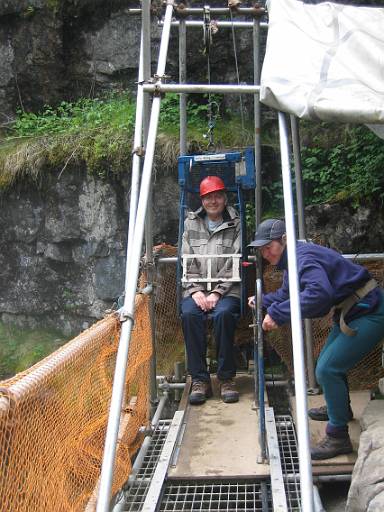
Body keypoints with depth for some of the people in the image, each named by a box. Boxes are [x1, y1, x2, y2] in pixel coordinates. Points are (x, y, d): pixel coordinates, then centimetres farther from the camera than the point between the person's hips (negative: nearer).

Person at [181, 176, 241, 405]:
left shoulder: (236, 225, 7)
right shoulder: (191, 223, 15)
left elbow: (234, 264, -2)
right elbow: (187, 262, 8)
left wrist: (217, 293, -13)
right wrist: (196, 291, -6)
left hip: (226, 289, -2)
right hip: (196, 289, 2)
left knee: (223, 314, -32)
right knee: (189, 314, -29)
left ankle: (227, 378, -17)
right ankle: (200, 379, -19)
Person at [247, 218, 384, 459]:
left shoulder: (304, 257, -26)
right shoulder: (292, 260, 8)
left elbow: (319, 293, -43)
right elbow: (287, 293, 21)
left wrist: (277, 313, -40)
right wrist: (262, 302, 9)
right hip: (351, 312, 11)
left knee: (327, 370, -13)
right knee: (329, 363, 23)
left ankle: (338, 437, 0)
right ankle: (340, 409, 47)